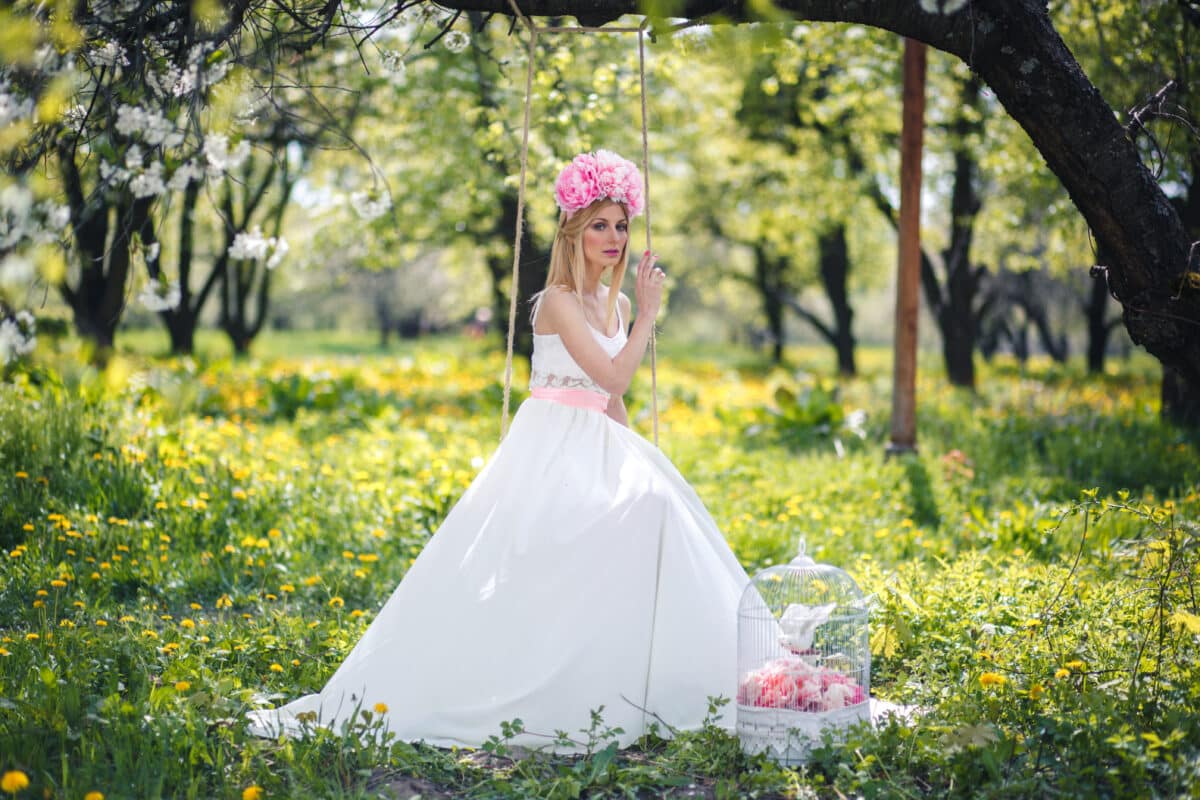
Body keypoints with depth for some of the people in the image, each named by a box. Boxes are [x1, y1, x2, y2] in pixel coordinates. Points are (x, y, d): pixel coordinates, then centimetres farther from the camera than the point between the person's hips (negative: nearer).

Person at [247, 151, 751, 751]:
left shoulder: (616, 305, 15)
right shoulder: (559, 301, -11)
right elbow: (614, 378, -19)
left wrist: (635, 455, 10)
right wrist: (649, 314, -8)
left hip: (599, 446, 7)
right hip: (552, 447, -7)